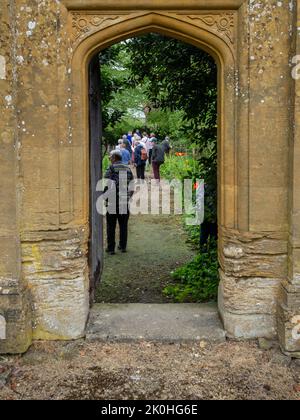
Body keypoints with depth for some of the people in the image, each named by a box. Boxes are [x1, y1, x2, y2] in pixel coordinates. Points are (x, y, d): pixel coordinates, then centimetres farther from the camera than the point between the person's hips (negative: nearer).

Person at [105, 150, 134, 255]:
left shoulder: (111, 168, -7)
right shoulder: (128, 169, 9)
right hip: (124, 203, 5)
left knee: (111, 226, 2)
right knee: (123, 225, 14)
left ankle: (111, 248, 4)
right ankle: (123, 246, 19)